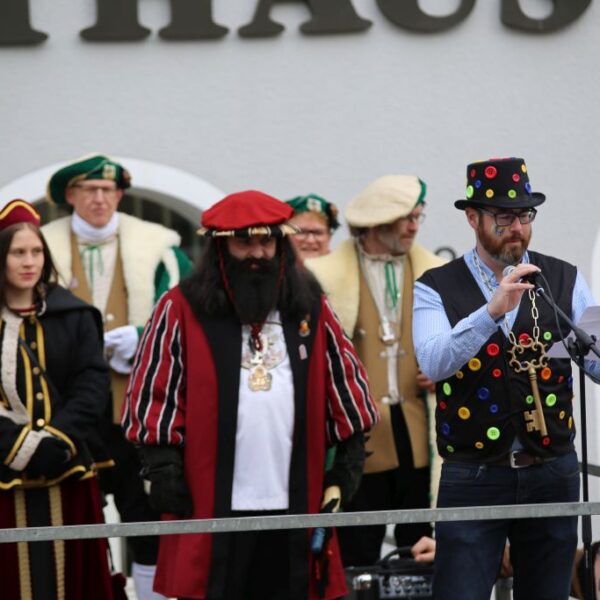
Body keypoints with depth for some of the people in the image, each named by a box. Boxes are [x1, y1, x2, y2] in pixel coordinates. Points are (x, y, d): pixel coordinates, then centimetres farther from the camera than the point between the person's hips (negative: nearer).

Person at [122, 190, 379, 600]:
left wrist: (346, 470, 7)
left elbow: (346, 388, 13)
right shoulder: (182, 310, 0)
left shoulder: (311, 308, 10)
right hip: (211, 507, -3)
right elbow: (155, 396, -1)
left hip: (295, 505, 3)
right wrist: (164, 470, -8)